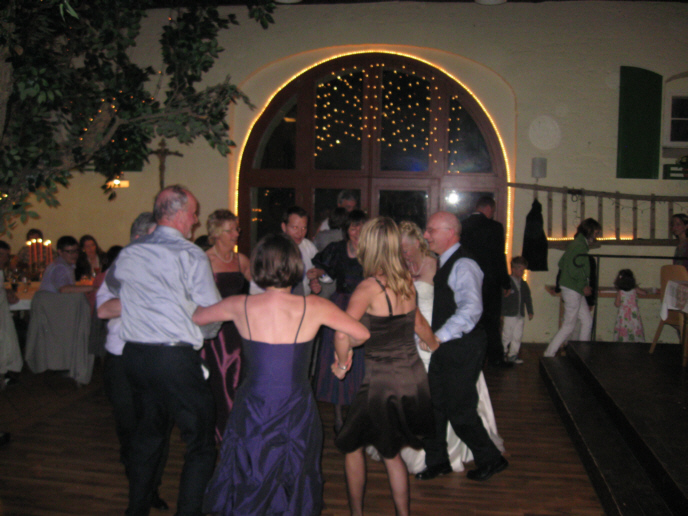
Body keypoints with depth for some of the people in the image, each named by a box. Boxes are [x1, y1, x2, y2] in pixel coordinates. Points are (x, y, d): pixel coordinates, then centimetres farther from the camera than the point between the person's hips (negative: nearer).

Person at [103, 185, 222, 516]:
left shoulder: (128, 254, 8)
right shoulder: (191, 256, -9)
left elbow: (111, 284, 30)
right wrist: (201, 334, 13)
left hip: (134, 353, 7)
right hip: (176, 358, -7)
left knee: (147, 435, 21)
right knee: (201, 442, 3)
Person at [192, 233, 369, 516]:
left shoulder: (240, 305, -8)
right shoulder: (313, 307, -11)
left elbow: (195, 317, 10)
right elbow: (362, 334, -1)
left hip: (252, 414, 1)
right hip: (296, 415, 0)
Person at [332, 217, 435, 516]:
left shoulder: (370, 287, -18)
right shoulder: (406, 282, 2)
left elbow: (343, 333, -29)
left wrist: (342, 363, -10)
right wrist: (435, 344, 39)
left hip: (383, 381, -6)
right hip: (413, 376, 7)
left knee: (352, 445, 17)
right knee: (390, 452, 22)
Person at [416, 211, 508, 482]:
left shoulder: (463, 265, -20)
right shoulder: (445, 263, 11)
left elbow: (471, 309, -32)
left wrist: (441, 336, -33)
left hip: (463, 348, -9)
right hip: (445, 347, 9)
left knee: (459, 410, 1)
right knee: (434, 404, 13)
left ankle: (490, 459, 22)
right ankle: (437, 461, 28)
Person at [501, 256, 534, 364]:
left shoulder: (524, 284, 12)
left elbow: (528, 298, 17)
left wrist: (530, 311, 14)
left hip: (520, 315, 6)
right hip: (509, 314, -6)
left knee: (517, 336, 7)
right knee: (507, 335, 2)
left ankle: (513, 355, 15)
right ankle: (503, 354, 14)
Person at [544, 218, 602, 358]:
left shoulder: (576, 244, 14)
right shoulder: (580, 245, -16)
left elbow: (561, 264, 16)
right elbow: (574, 270, -24)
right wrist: (584, 286, -9)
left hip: (575, 290, 10)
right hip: (573, 290, -10)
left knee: (587, 321, 14)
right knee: (569, 326, -3)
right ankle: (549, 354, 3)